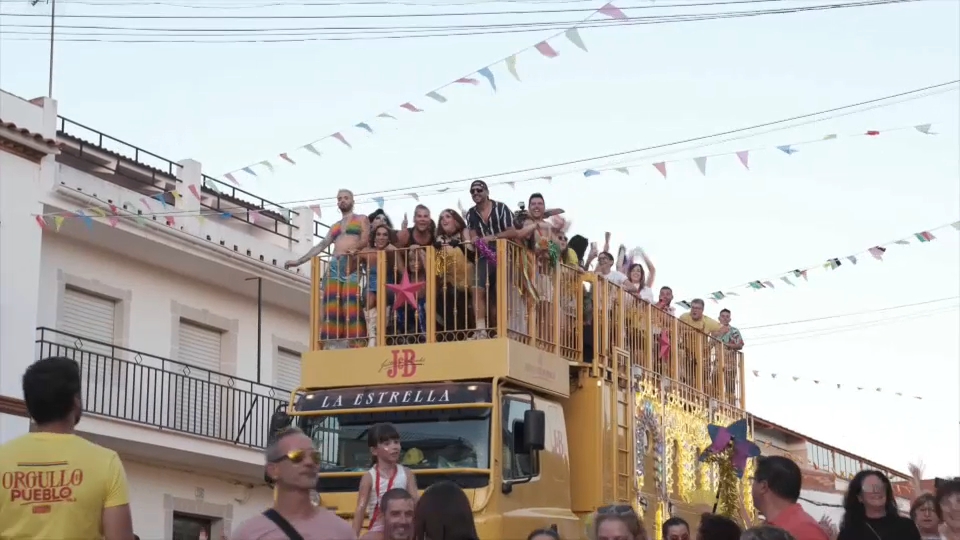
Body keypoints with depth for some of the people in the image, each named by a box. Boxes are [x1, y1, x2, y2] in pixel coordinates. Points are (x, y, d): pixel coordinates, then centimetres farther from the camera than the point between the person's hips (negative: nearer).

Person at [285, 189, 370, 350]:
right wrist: (299, 261, 17)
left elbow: (365, 239, -2)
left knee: (351, 305, -17)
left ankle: (356, 343, -22)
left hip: (352, 266, -5)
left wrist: (355, 249, -24)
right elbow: (321, 246, 24)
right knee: (332, 306, -8)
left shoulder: (361, 219, 14)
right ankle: (332, 344, -14)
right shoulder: (335, 226, 27)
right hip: (334, 266, 5)